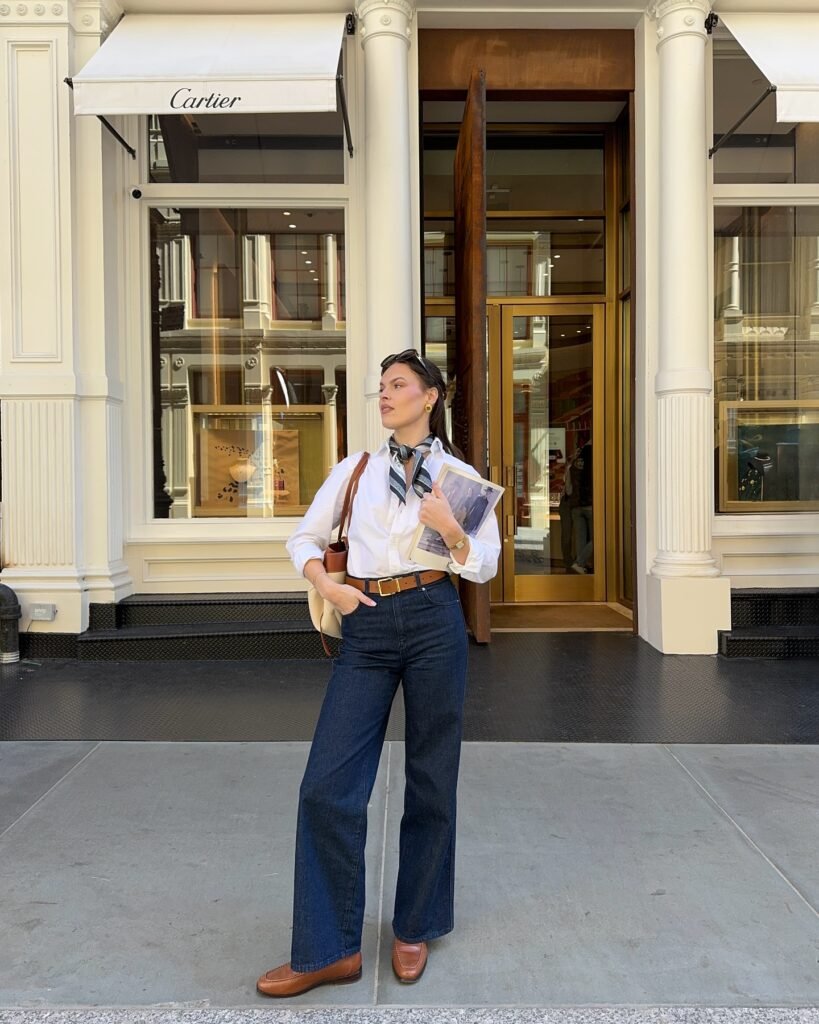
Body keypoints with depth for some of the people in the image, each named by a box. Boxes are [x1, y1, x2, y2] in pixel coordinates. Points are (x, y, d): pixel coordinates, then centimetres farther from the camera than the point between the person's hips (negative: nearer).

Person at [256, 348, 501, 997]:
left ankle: (416, 929, 29)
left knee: (431, 783, 8)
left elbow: (485, 567, 5)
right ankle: (330, 950, 11)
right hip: (365, 630, 2)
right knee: (328, 786, -4)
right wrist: (327, 586, -2)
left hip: (433, 622, -1)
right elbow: (305, 539, 16)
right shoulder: (355, 468, 11)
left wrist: (451, 530, -14)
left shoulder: (460, 476, 6)